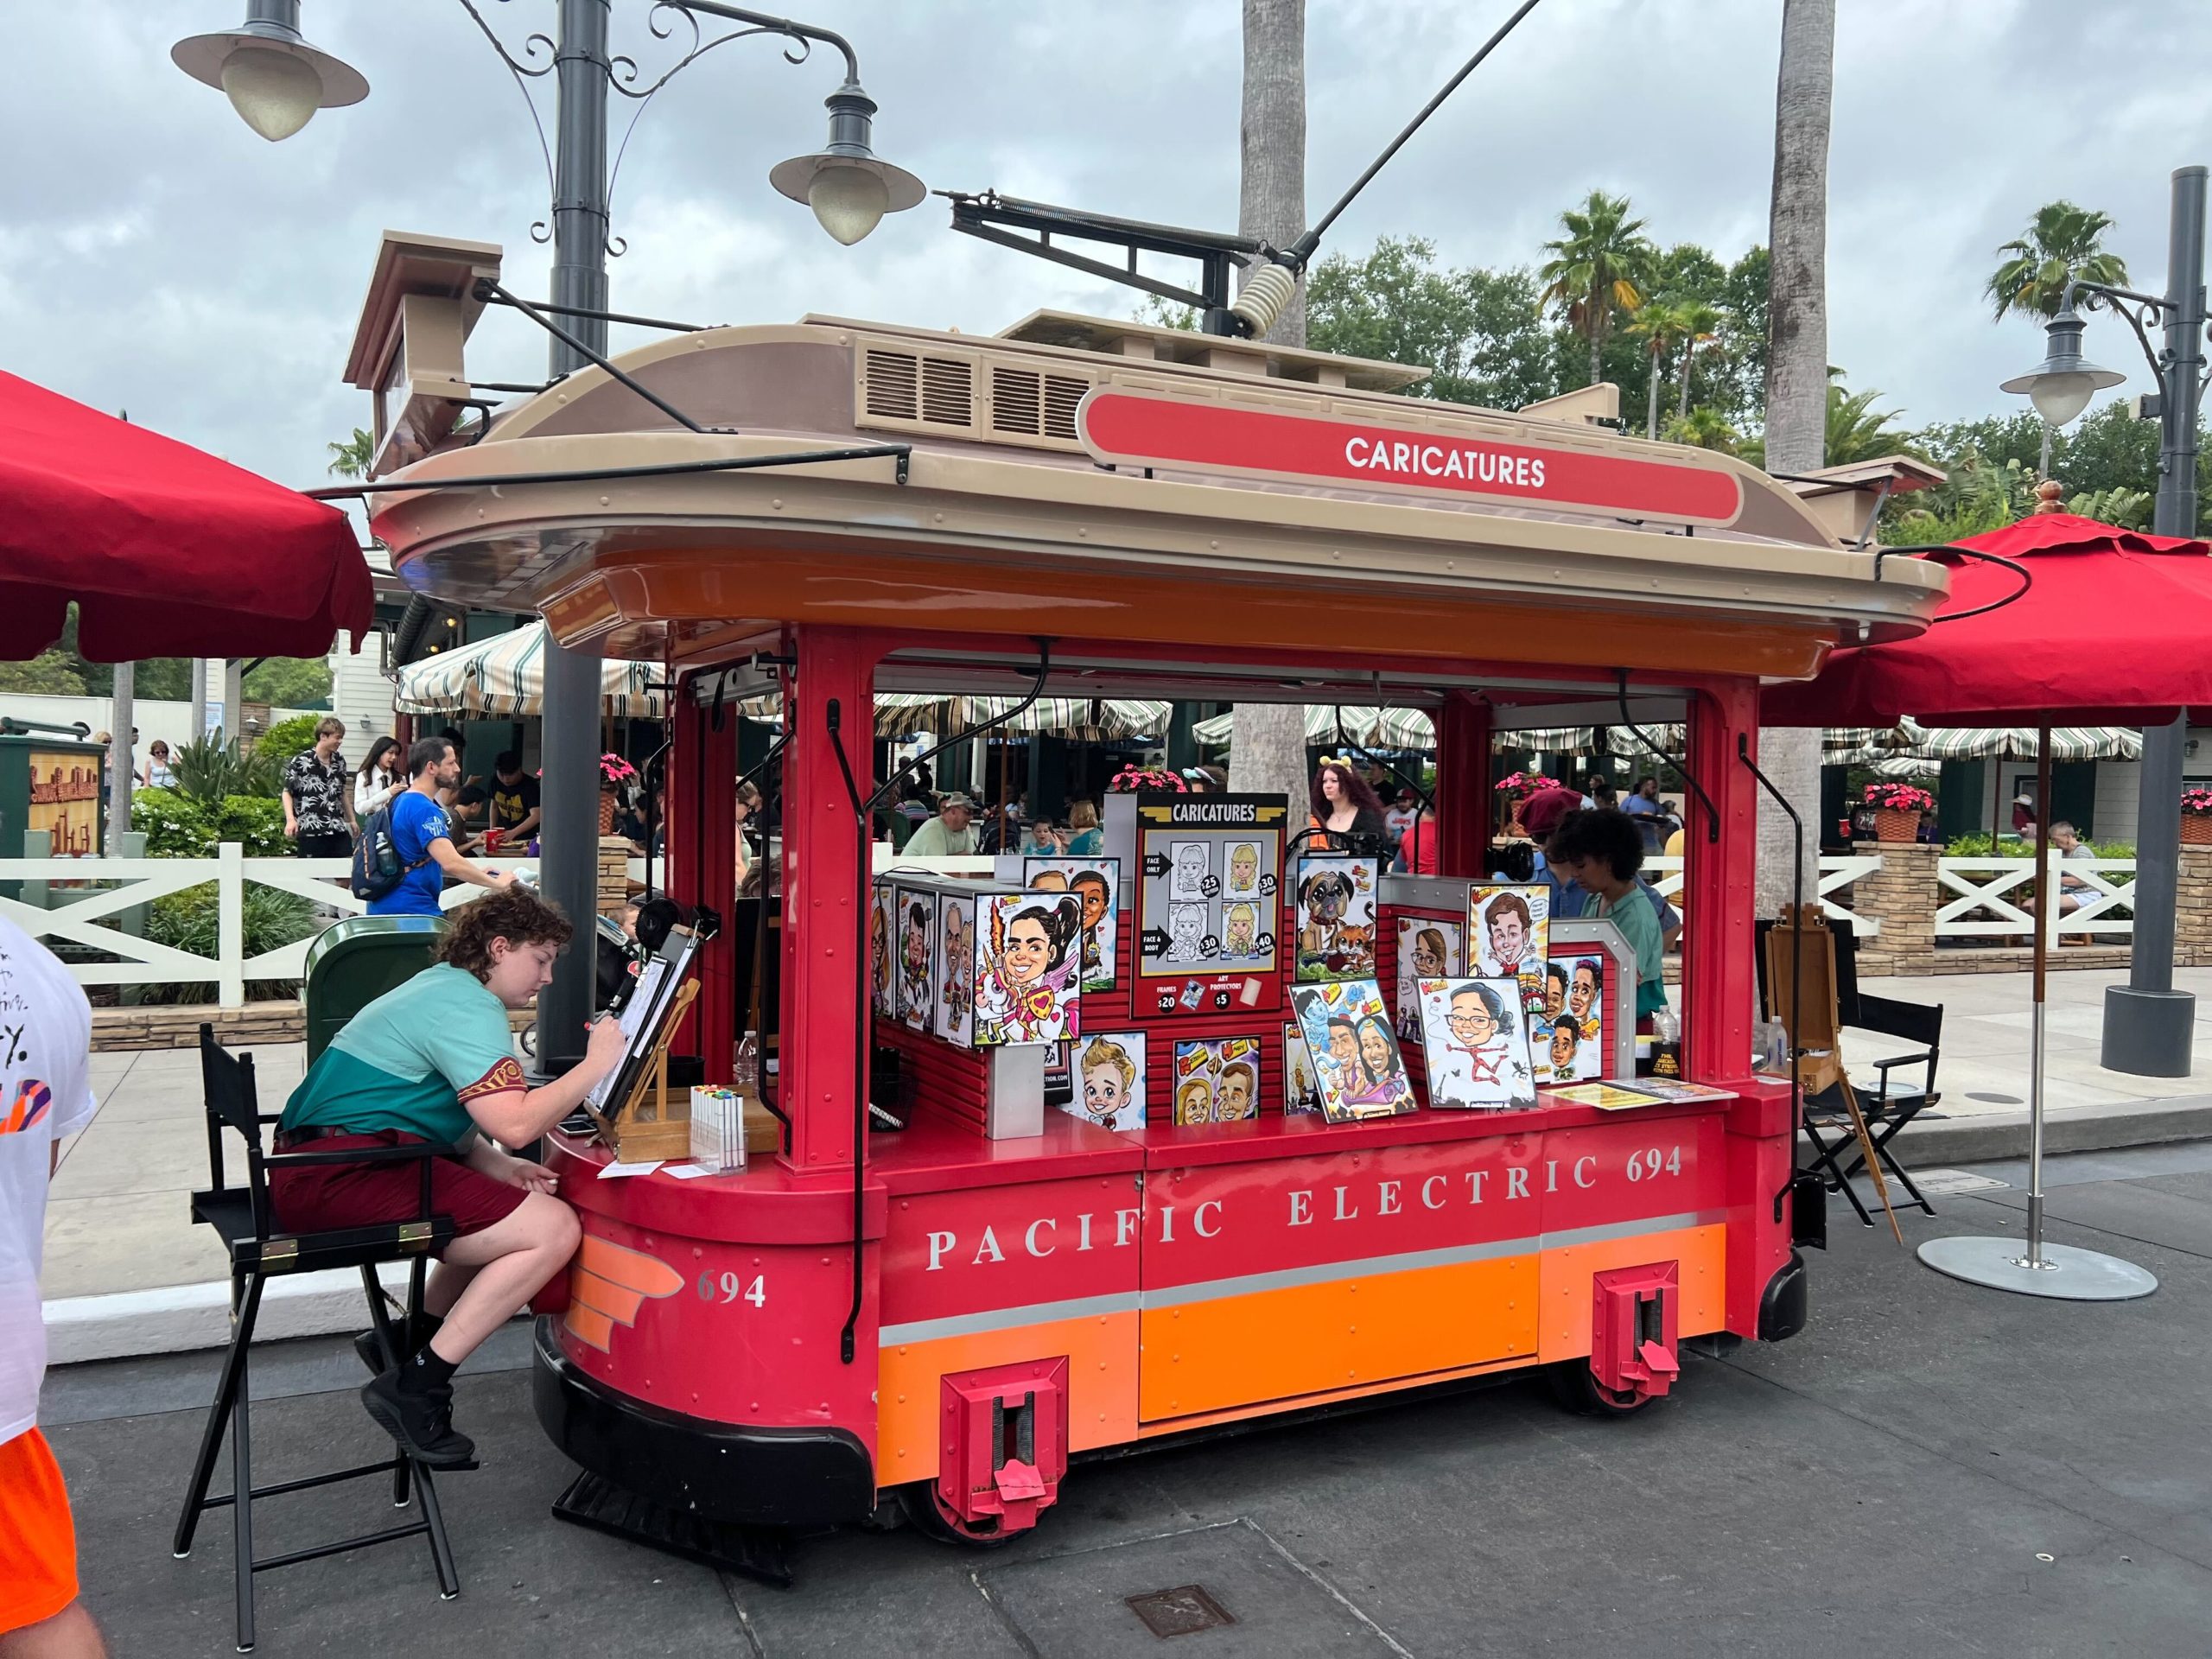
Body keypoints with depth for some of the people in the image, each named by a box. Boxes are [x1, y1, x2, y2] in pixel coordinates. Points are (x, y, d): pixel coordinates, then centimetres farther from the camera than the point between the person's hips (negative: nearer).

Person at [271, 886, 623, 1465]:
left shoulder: (441, 986, 21)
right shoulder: (467, 1007, -13)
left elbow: (448, 1116, 24)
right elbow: (515, 1123, -23)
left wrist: (501, 1168, 7)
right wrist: (595, 1065, -11)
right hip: (342, 1175, -11)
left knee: (519, 1203, 23)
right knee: (553, 1229, -17)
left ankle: (414, 1338, 20)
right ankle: (416, 1386, -11)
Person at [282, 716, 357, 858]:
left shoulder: (339, 762, 11)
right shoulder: (301, 761, -5)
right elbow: (287, 792, -1)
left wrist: (352, 819, 24)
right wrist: (290, 819, -15)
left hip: (339, 830, 5)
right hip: (310, 831, -5)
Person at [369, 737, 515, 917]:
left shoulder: (401, 801, 14)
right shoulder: (424, 810, -17)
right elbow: (451, 863, -27)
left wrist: (477, 874, 14)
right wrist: (496, 882, -14)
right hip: (412, 910, -10)